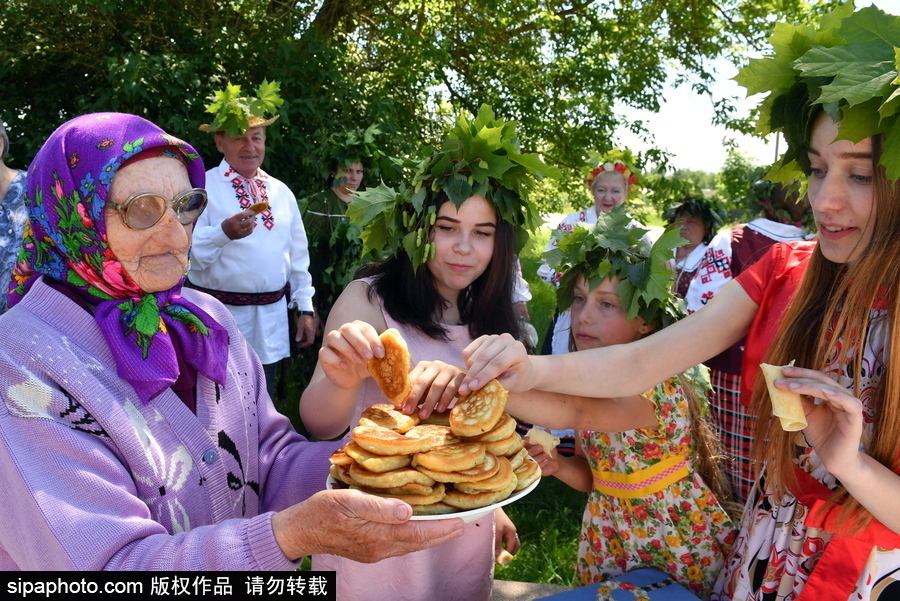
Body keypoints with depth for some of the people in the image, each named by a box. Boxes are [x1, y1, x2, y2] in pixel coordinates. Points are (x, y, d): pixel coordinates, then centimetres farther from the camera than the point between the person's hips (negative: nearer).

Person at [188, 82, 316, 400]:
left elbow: (298, 255, 15)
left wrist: (305, 308, 12)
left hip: (271, 320, 5)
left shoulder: (281, 192, 13)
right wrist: (224, 233, -30)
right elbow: (186, 250, -15)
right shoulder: (202, 187, -4)